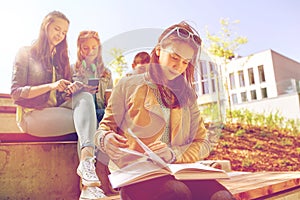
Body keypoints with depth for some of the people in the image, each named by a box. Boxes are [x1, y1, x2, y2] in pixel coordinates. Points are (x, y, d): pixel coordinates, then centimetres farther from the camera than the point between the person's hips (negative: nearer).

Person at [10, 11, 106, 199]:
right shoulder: (26, 53, 4)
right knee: (86, 120, -27)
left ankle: (87, 161, -46)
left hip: (57, 112, 5)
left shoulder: (60, 58, 21)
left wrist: (72, 88, -8)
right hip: (32, 115, -5)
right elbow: (16, 92, -6)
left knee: (85, 97, -28)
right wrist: (50, 86, -19)